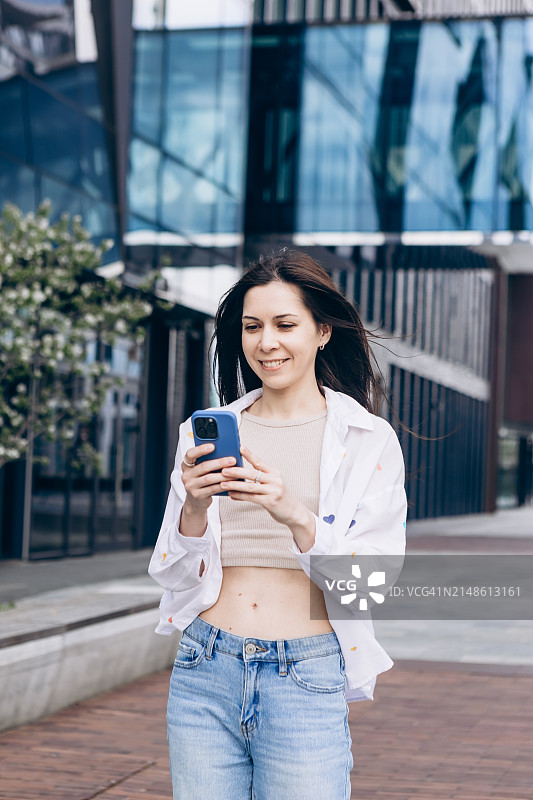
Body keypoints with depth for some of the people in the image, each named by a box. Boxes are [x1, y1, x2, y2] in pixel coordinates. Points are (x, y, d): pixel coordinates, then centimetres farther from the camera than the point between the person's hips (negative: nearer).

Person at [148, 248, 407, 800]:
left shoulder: (369, 440, 2)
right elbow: (172, 575, 7)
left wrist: (296, 515, -23)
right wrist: (195, 507, -13)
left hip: (307, 679, -2)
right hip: (204, 674, 2)